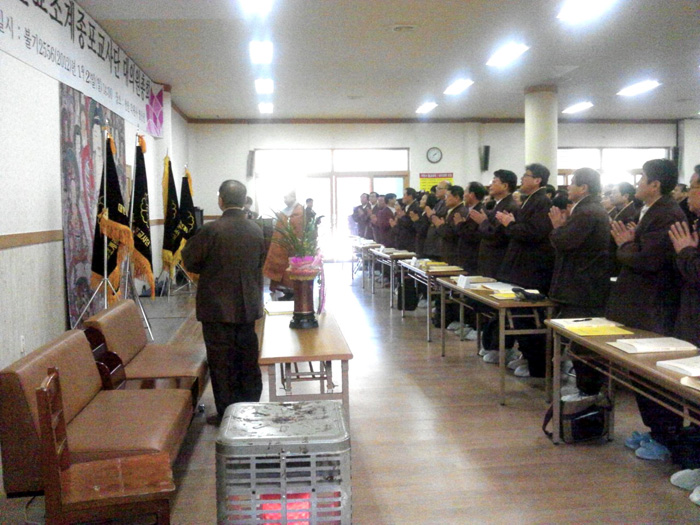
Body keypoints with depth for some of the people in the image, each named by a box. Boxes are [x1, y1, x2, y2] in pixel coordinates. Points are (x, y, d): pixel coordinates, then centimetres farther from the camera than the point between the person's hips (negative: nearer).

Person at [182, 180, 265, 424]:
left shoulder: (211, 230, -17)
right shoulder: (256, 229, -1)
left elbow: (190, 261, -6)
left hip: (218, 307, -5)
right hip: (248, 306, 5)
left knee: (222, 361, 6)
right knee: (248, 359, 15)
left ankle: (227, 414, 14)